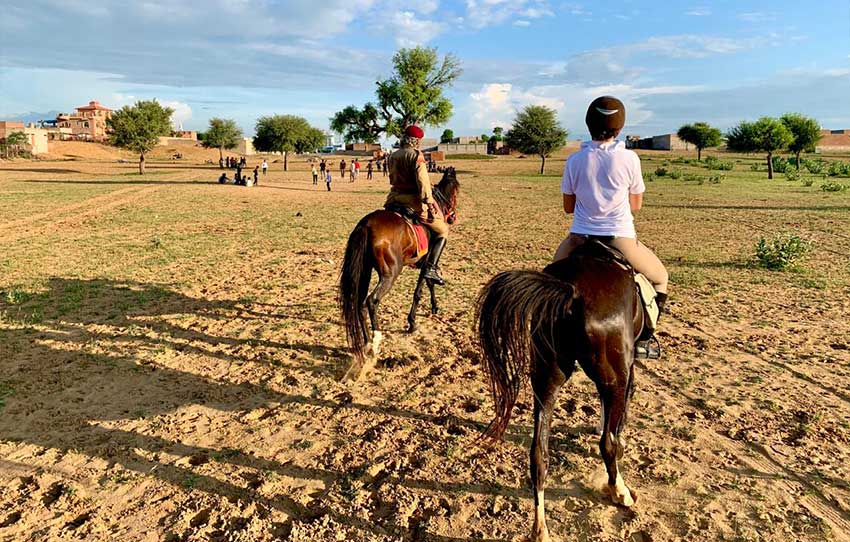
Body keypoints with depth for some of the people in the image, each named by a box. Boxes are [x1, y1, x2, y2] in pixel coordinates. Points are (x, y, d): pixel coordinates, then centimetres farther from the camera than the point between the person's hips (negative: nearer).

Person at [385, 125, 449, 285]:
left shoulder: (392, 156, 12)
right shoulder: (416, 155, -11)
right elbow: (422, 181, -22)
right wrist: (430, 203, -23)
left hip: (394, 199, 7)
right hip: (413, 200, -7)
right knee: (442, 231, 5)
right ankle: (430, 268, -7)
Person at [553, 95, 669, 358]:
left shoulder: (575, 160, -4)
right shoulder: (629, 159, -6)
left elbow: (568, 207, 5)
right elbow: (636, 205, 5)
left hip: (580, 238, 1)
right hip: (620, 239, -1)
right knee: (660, 278, 26)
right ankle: (644, 337, 20)